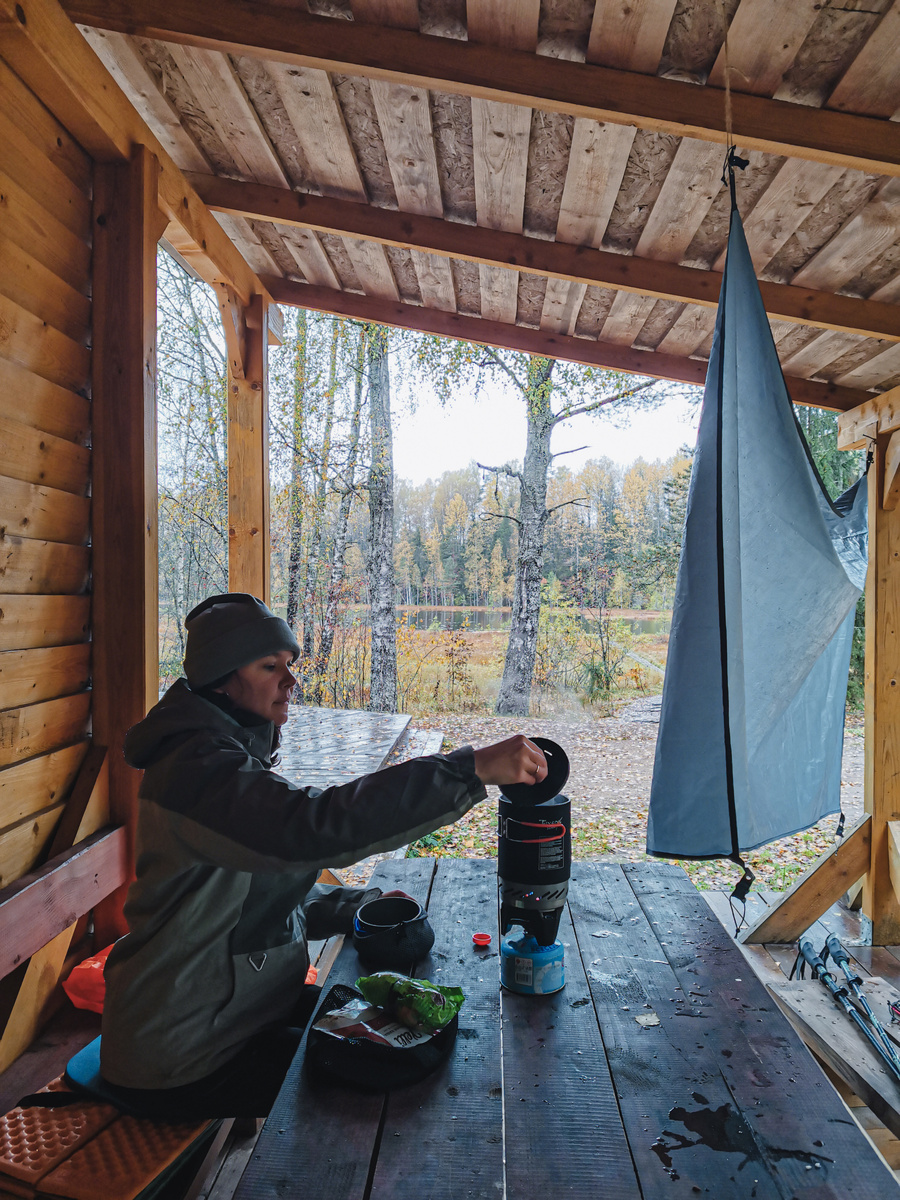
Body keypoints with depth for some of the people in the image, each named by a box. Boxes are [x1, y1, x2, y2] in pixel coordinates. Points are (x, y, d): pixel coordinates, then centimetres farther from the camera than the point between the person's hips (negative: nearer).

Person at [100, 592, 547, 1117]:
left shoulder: (234, 755, 6)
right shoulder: (199, 768, -26)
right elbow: (318, 826, -42)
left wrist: (360, 907, -3)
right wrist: (473, 768, -43)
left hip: (245, 1008, 9)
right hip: (186, 1061, -9)